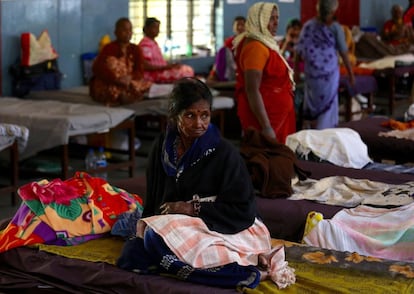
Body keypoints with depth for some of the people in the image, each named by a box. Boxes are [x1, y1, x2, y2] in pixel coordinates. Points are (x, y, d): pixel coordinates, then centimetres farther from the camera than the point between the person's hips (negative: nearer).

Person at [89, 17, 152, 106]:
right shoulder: (108, 48, -5)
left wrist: (129, 77, -27)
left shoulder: (135, 49, 7)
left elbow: (140, 71, -3)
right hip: (108, 85, -4)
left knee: (147, 84, -23)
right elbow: (97, 68, -19)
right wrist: (116, 79, -34)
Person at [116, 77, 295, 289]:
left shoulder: (224, 153, -10)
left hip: (221, 231, -6)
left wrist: (193, 208, -15)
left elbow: (243, 211, -11)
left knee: (157, 239, -33)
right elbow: (153, 198, 13)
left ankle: (253, 272, -25)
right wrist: (146, 222, -8)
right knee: (131, 255, -24)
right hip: (174, 228, 6)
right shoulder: (162, 147, 4)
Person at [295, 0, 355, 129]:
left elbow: (299, 51, 0)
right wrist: (350, 73, 4)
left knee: (313, 103, 17)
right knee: (328, 105, 7)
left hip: (311, 72, 3)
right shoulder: (335, 27, -9)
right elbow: (343, 53, -5)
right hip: (329, 73, -3)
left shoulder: (308, 26, -2)